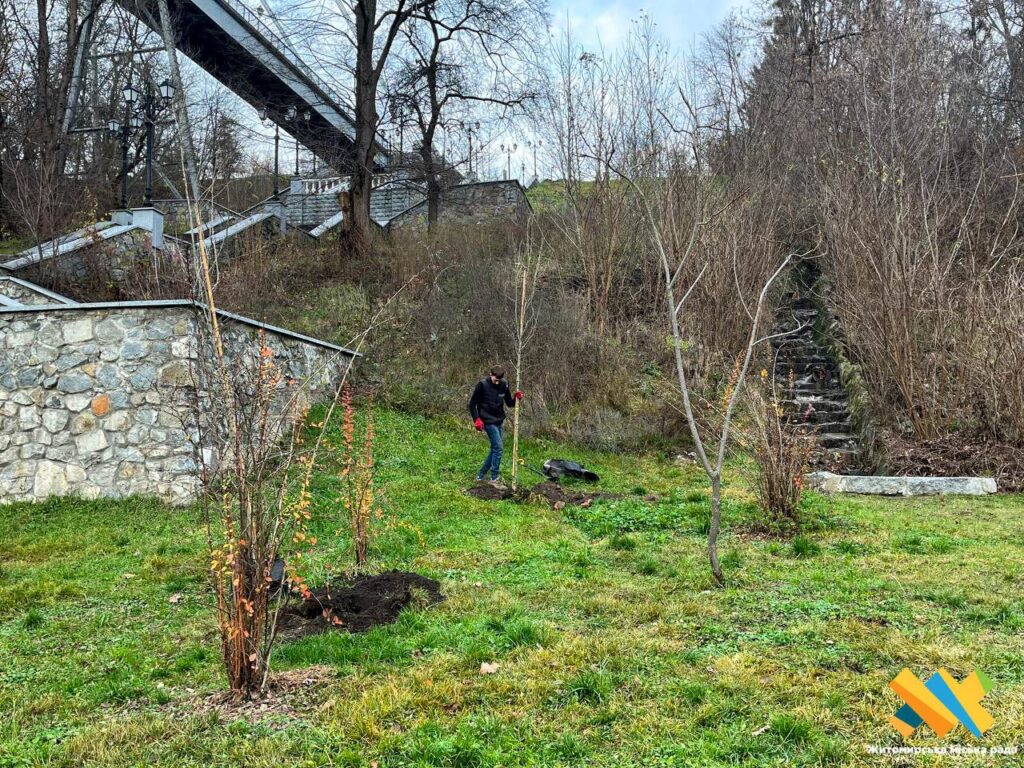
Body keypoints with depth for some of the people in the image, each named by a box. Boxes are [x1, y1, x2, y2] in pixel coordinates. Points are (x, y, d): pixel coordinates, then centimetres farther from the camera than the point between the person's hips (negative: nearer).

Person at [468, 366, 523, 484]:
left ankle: (481, 475, 24)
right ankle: (494, 479, -6)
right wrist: (477, 420, -18)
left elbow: (509, 403, 9)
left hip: (499, 421, 7)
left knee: (495, 449, 11)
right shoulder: (482, 385, -15)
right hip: (488, 421, -7)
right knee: (498, 448, -13)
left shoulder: (504, 385, 0)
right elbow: (472, 404, -9)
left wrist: (516, 398, -12)